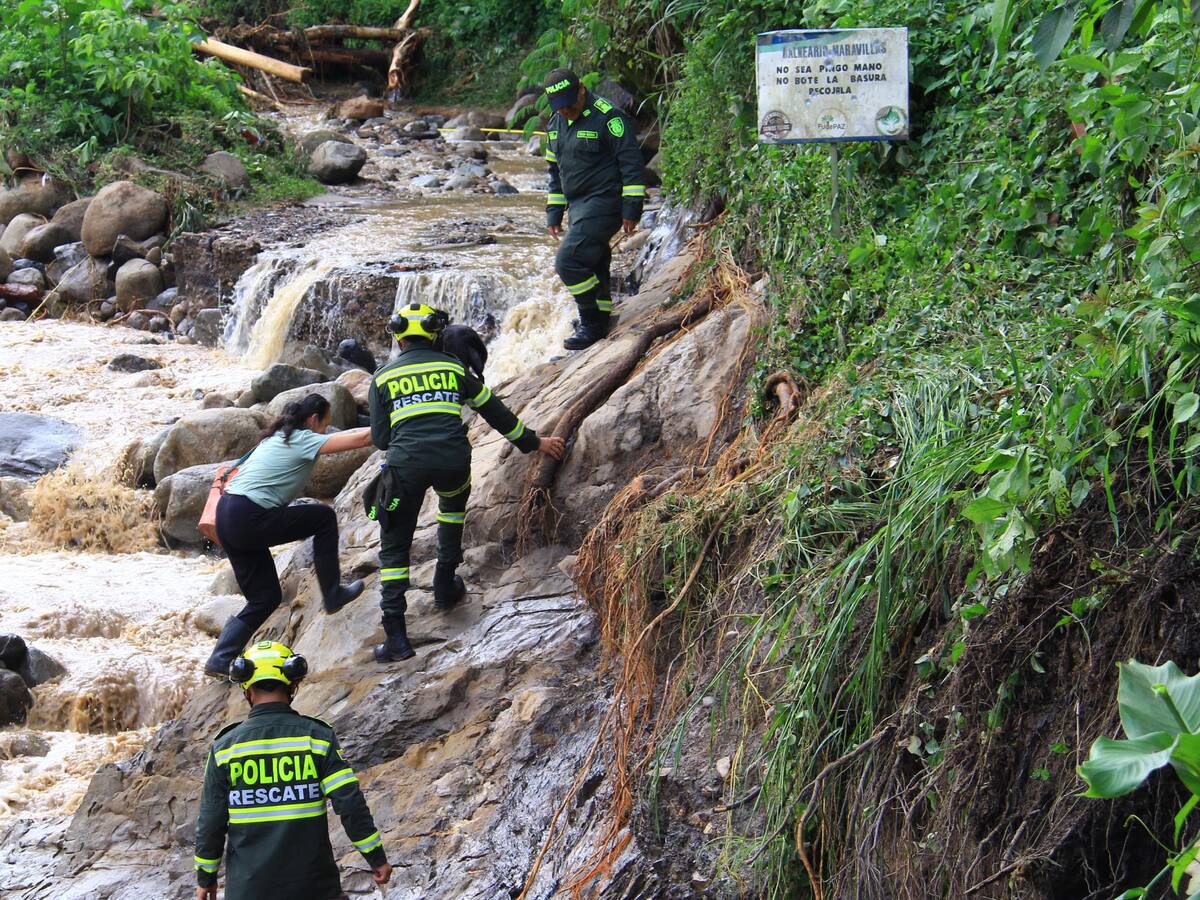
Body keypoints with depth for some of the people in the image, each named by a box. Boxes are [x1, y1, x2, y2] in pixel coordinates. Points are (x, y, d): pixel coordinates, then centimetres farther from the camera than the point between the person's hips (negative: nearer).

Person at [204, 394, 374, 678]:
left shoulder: (279, 437, 21)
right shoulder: (304, 441, -5)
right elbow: (361, 439, -9)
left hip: (227, 517, 9)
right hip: (249, 519, -9)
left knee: (265, 598, 14)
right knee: (324, 517, 8)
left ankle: (219, 662, 10)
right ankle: (332, 595, 14)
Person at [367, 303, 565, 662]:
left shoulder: (383, 376, 15)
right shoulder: (453, 367, 18)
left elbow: (379, 439, 14)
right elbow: (495, 412, 25)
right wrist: (533, 443, 37)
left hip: (406, 464, -2)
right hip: (452, 460, 2)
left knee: (394, 547, 10)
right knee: (454, 503, 38)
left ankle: (396, 636, -2)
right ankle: (446, 585, 33)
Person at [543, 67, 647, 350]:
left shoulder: (609, 118, -13)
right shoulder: (556, 124, 12)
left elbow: (631, 165, -14)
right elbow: (556, 171, 22)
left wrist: (631, 209, -16)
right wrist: (554, 213, 20)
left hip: (603, 202, -9)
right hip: (578, 206, 9)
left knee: (569, 261, -18)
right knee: (594, 268, 13)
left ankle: (593, 324, -8)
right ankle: (599, 324, 22)